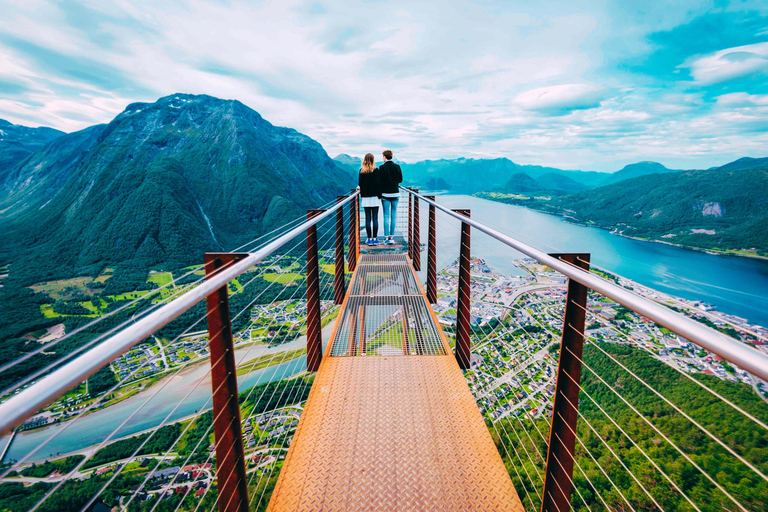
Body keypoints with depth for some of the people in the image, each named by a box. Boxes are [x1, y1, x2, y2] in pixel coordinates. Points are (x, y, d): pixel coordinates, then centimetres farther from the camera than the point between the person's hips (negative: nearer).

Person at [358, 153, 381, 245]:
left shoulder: (361, 170, 3)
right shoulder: (375, 170, -6)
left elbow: (360, 183, 6)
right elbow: (377, 183, -11)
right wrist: (379, 194, -4)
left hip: (365, 197, 2)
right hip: (374, 196, -2)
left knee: (368, 218, 5)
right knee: (375, 218, 2)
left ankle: (369, 239, 6)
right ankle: (375, 238, 3)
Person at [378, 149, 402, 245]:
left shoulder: (382, 167, -9)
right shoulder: (397, 166, 1)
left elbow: (379, 181, -9)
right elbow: (400, 180, 8)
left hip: (385, 194, -3)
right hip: (395, 193, 3)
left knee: (386, 216, 1)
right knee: (394, 215, 8)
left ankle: (387, 238, 0)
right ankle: (392, 236, 12)